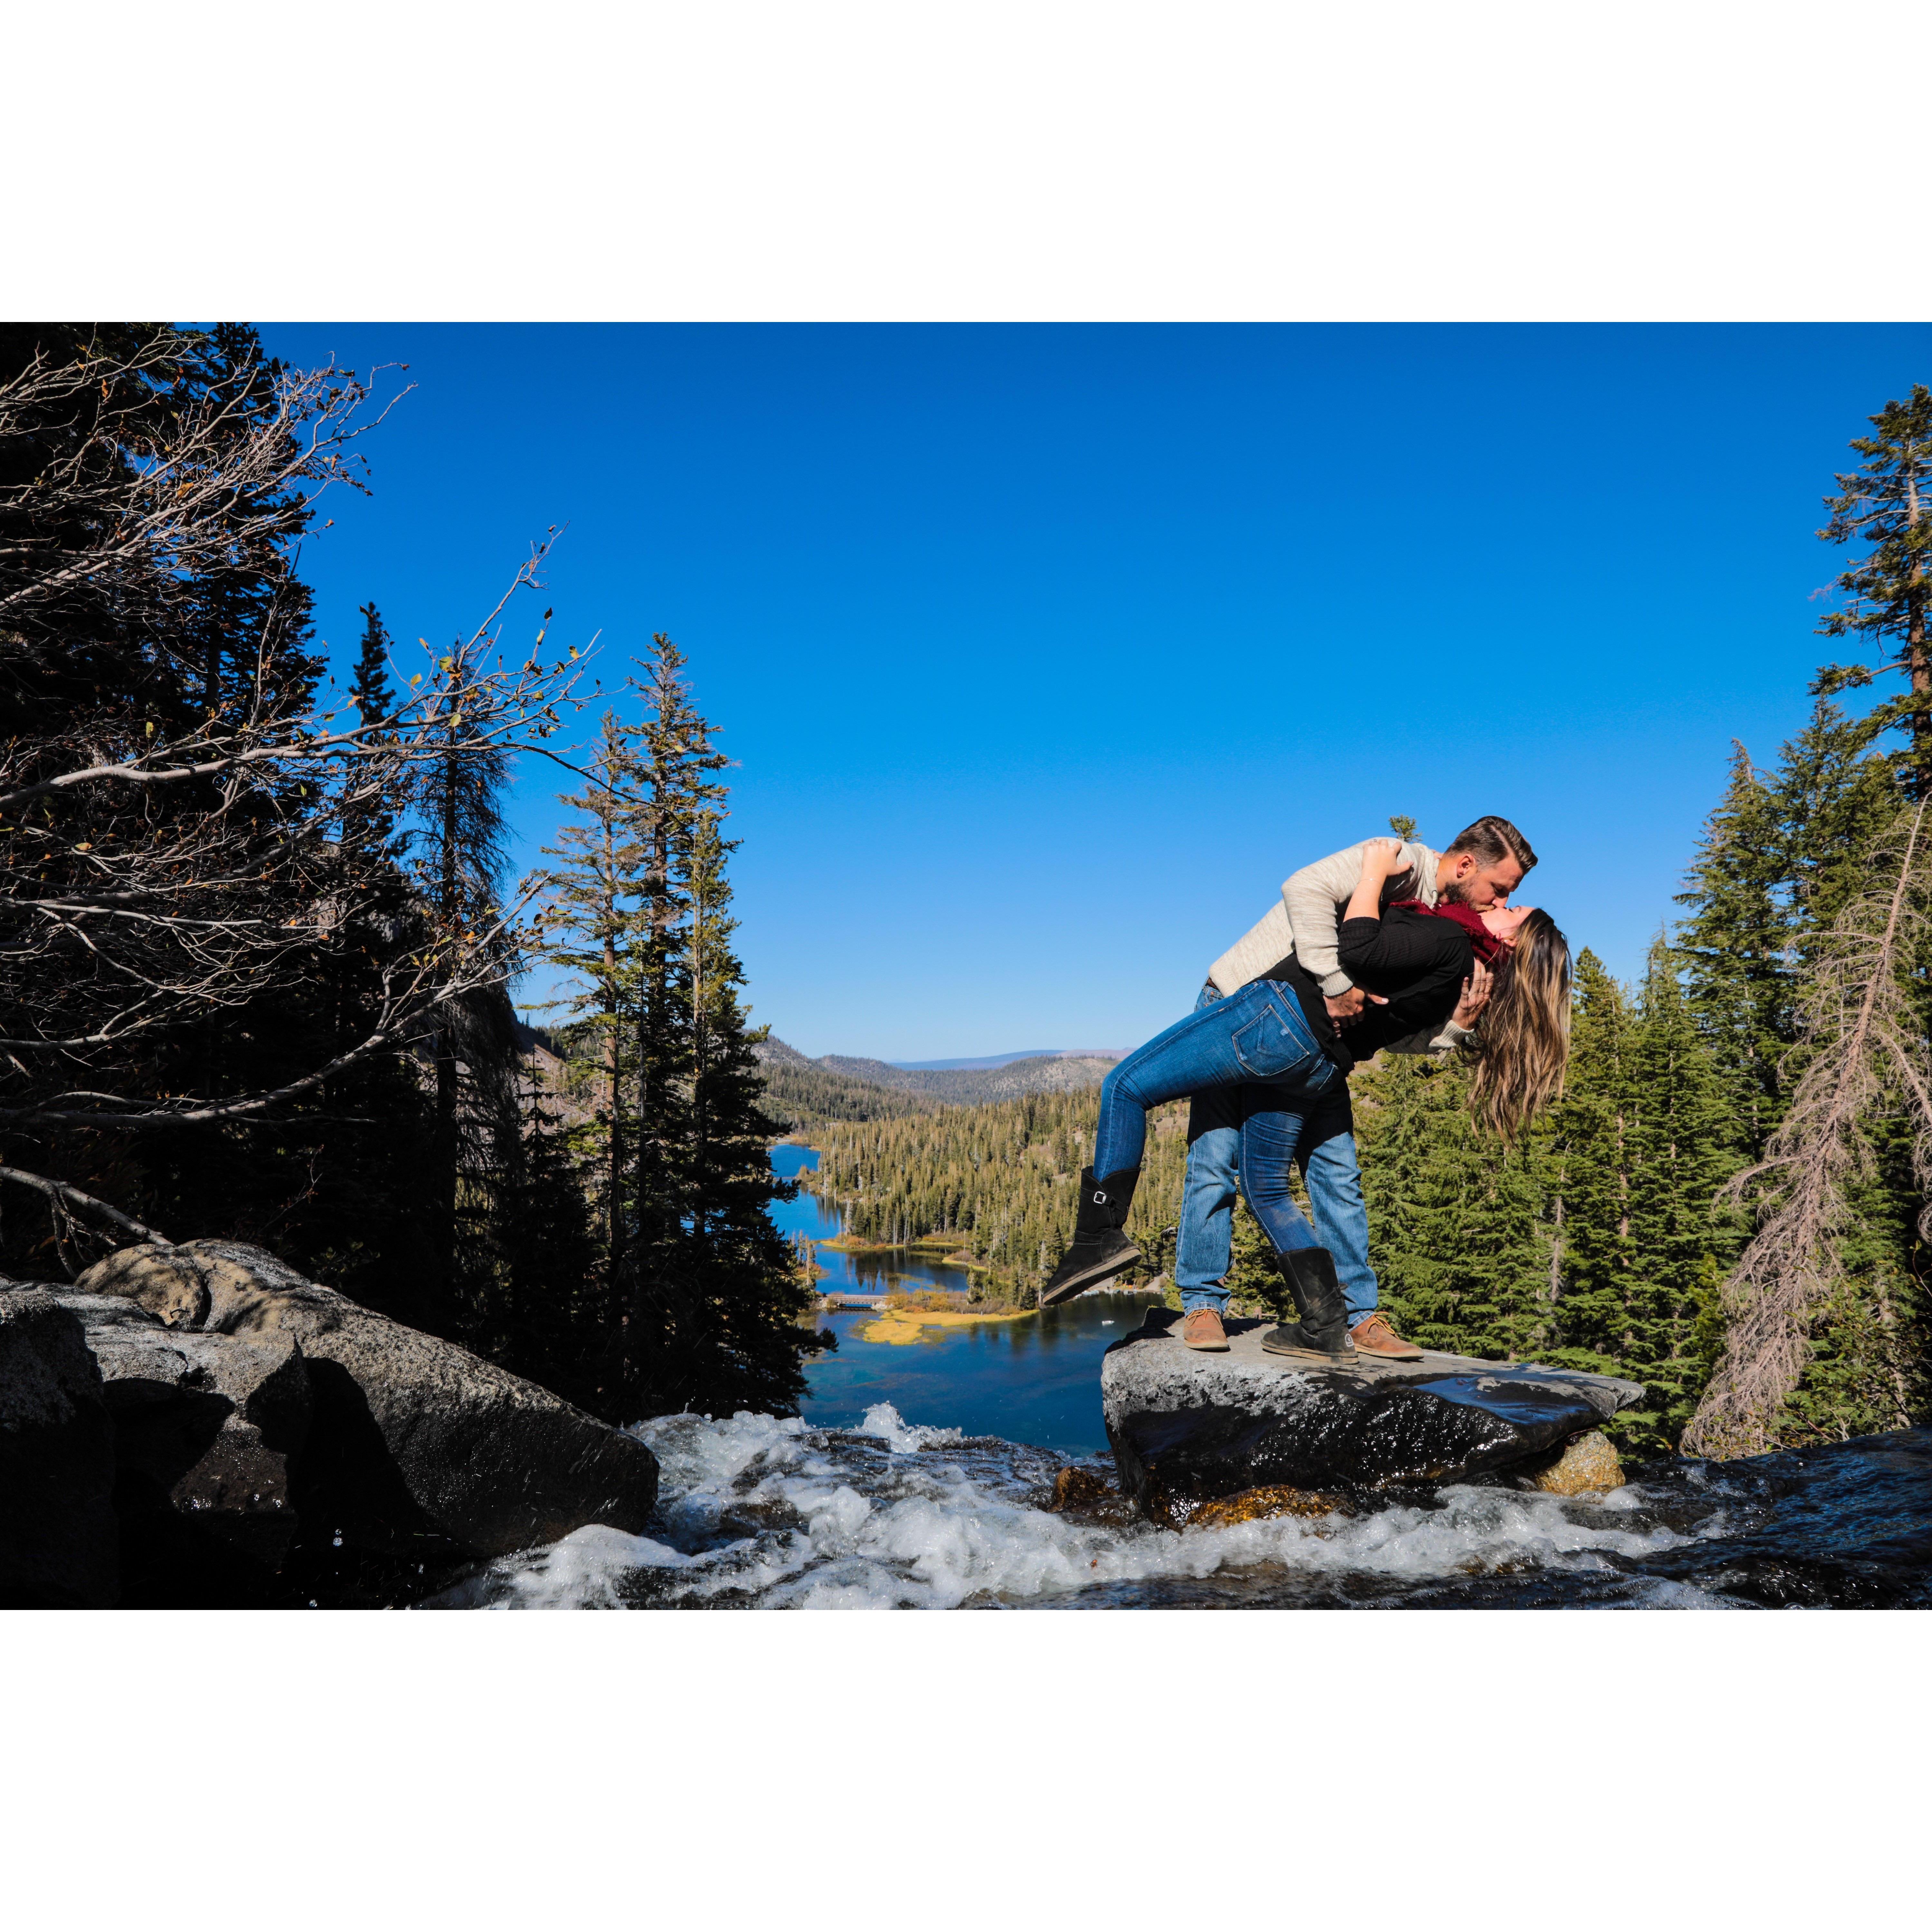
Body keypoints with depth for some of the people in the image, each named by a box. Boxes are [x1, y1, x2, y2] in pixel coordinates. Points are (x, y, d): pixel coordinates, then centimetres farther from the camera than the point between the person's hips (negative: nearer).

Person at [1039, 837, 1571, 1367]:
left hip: (1283, 1015, -9)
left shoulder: (1448, 940, -11)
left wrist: (1376, 868, -12)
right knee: (1266, 1188, 20)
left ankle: (1101, 1236, -6)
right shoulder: (1461, 980, 15)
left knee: (1124, 1088, -2)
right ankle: (1326, 1328, 15)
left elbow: (1358, 950, -23)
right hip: (1317, 1069, 9)